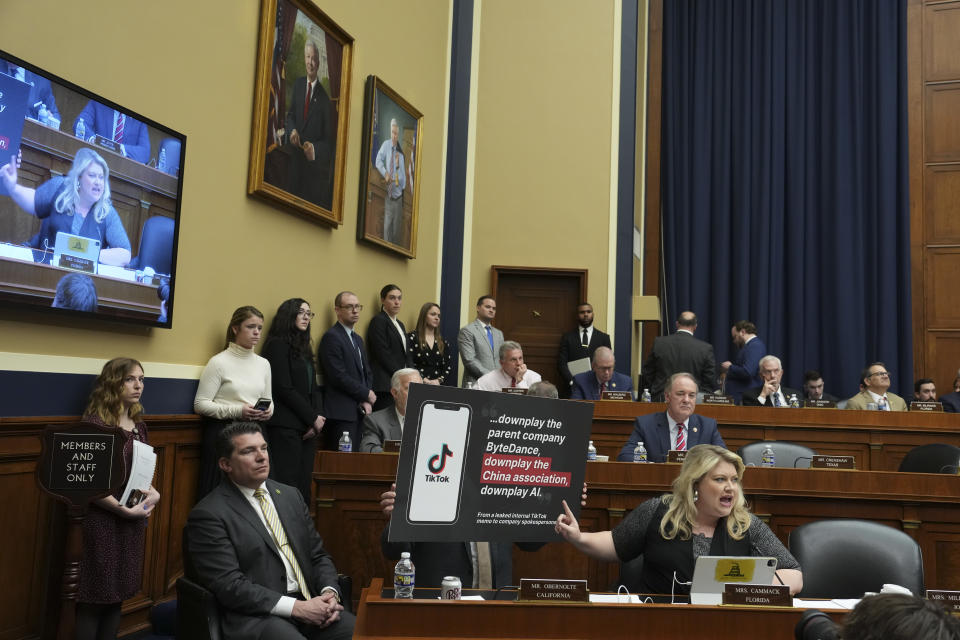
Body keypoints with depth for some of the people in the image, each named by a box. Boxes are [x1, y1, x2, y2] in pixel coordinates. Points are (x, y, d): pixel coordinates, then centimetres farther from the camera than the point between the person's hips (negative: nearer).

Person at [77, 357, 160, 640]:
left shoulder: (138, 425, 8)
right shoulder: (95, 424, -13)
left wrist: (152, 493, -2)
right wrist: (123, 509, -18)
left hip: (133, 520, 7)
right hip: (102, 520, -6)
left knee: (118, 594, 14)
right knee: (95, 597, 3)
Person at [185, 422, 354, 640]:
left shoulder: (291, 495, 15)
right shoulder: (209, 514, -5)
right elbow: (229, 585, -12)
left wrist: (329, 593, -3)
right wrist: (295, 607, -16)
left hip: (309, 604, 5)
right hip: (255, 617, -5)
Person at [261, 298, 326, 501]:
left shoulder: (305, 347, 19)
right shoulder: (278, 344, -4)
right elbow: (284, 388, -11)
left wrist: (318, 417, -1)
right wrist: (313, 418, -8)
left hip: (309, 427, 7)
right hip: (286, 426, -7)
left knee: (304, 485, 5)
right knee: (287, 484, -9)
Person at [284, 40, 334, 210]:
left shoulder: (324, 94, -13)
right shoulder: (298, 84, 6)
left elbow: (329, 138, -11)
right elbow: (290, 114, 14)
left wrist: (314, 149, -26)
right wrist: (292, 130, -7)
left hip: (314, 161, -5)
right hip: (295, 156, 5)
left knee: (313, 200, 3)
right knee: (292, 193, 15)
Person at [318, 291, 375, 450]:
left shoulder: (358, 339, 21)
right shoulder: (331, 337, -8)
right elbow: (338, 376, -16)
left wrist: (367, 402, 2)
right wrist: (367, 394, -7)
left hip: (360, 412, 8)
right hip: (341, 414, -8)